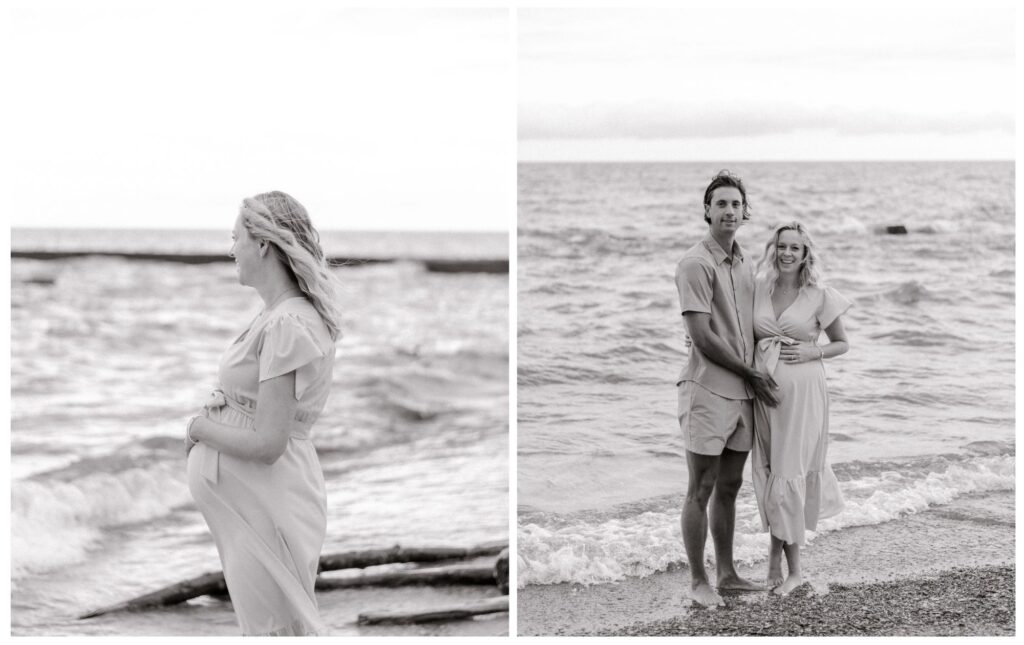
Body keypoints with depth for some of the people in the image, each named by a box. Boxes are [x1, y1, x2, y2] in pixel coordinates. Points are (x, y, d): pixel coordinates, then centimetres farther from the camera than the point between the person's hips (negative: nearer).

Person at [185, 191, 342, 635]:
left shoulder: (286, 325, -22)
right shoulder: (281, 313, 8)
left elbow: (267, 444, -24)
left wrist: (200, 427, -10)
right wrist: (224, 402, 1)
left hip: (266, 506, -10)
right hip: (249, 499, 10)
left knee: (274, 627, 0)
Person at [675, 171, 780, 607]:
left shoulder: (744, 264, 14)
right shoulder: (696, 264, -11)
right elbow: (702, 336, -15)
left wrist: (755, 378, 5)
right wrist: (751, 373, -8)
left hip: (743, 391, 7)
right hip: (708, 390, -7)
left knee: (729, 486, 13)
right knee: (701, 490, -1)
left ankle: (726, 573, 22)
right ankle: (698, 581, 6)